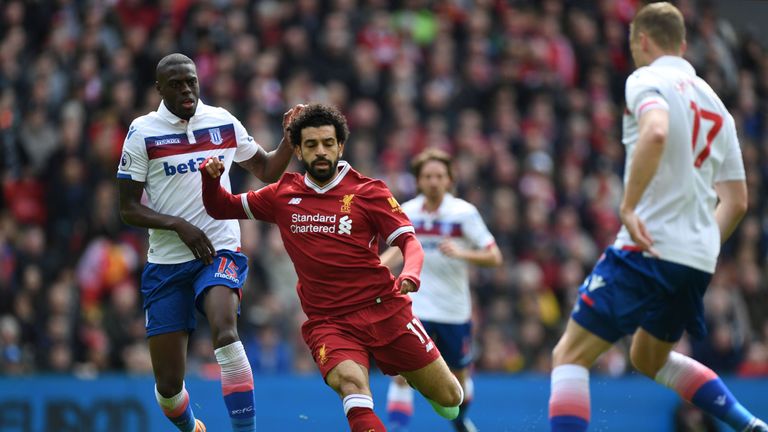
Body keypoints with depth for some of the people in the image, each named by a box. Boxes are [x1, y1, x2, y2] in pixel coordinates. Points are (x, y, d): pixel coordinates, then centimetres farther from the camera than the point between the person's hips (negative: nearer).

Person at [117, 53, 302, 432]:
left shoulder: (223, 122, 6)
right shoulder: (143, 132, -2)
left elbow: (266, 170, 18)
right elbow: (128, 208, -3)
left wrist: (290, 139, -1)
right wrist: (179, 225, -16)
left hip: (220, 251, 0)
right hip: (167, 261, 0)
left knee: (225, 332, -32)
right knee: (168, 382, 1)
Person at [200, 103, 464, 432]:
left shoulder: (368, 191, 1)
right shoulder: (284, 195, 9)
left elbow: (409, 242, -5)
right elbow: (220, 207, 19)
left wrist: (410, 275, -27)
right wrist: (211, 177, -4)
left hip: (385, 311, 0)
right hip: (328, 323, 0)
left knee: (449, 398, 2)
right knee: (351, 382, -33)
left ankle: (412, 375, 35)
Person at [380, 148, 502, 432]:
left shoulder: (464, 212, -9)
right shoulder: (407, 212, 0)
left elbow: (494, 258, -10)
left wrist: (461, 253, -26)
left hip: (455, 310, 0)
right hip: (415, 307, 1)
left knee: (459, 375, 14)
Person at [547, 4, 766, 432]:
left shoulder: (647, 80, -3)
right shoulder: (715, 103, 20)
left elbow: (655, 132, -27)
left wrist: (628, 207, -25)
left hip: (649, 248, -8)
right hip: (698, 260, 8)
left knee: (570, 355, -5)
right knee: (650, 358, 28)